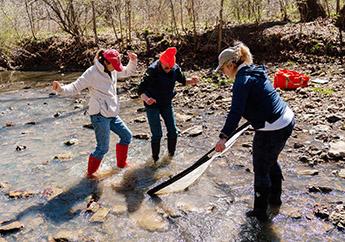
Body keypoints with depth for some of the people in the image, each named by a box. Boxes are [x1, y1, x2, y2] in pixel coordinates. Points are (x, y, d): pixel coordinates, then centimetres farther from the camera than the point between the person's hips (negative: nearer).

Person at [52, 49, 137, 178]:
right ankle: (90, 172, 18)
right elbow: (75, 87, -18)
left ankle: (121, 163, 37)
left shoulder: (113, 71, 6)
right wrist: (61, 88, -37)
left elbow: (128, 72, 21)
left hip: (112, 114, 8)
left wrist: (133, 61, 2)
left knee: (127, 135, 18)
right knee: (103, 147, -4)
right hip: (100, 115, -8)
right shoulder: (92, 73, -16)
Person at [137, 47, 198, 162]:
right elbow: (141, 89, -28)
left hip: (167, 103, 4)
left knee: (173, 131, 6)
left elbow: (183, 80, 7)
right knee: (157, 134, -6)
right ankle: (155, 158, 16)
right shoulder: (152, 71, -25)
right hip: (153, 105, -4)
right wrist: (146, 99, -48)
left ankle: (171, 153, 30)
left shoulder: (175, 68, -11)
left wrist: (192, 81, -15)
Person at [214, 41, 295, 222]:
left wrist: (224, 136, -31)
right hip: (287, 121, 10)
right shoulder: (255, 72, 11)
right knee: (271, 161, 27)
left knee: (261, 170, 6)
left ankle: (260, 212, 21)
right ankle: (275, 198, 45)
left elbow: (235, 112, -27)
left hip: (272, 130, -10)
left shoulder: (243, 81, -17)